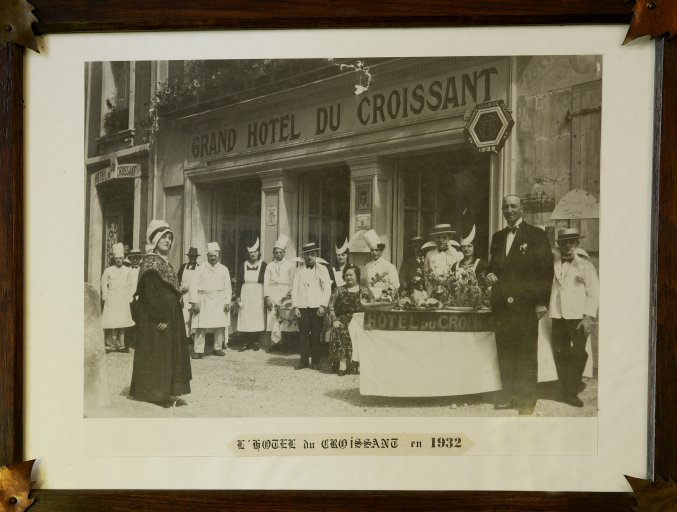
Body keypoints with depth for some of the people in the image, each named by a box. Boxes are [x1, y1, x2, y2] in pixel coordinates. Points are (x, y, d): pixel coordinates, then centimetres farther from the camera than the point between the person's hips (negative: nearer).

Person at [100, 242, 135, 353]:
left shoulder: (127, 271, 6)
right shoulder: (108, 271, -1)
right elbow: (103, 285, 5)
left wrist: (129, 297, 8)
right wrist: (106, 297, 1)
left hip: (123, 299, 3)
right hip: (111, 300, -3)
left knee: (122, 322, 2)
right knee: (110, 322, -9)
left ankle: (120, 345, 8)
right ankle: (110, 345, -6)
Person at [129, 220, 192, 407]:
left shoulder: (165, 262, 14)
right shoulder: (151, 262, -13)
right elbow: (151, 293, -20)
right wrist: (160, 318, -24)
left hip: (171, 314, 10)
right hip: (156, 317, -10)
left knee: (171, 353, 11)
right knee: (158, 353, -4)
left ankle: (170, 393, 16)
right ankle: (158, 393, 3)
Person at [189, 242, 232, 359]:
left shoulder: (224, 269, 10)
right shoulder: (200, 269, 5)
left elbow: (227, 287, 10)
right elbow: (193, 286, 1)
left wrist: (227, 302, 1)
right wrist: (194, 302, -7)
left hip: (219, 301, 2)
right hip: (203, 300, -1)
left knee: (220, 325, 1)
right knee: (200, 326, -6)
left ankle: (218, 348, 13)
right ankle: (198, 350, -3)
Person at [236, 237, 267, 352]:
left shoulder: (263, 265, 0)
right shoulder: (244, 265, 5)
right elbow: (239, 282, 6)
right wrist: (238, 297, 0)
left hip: (258, 295, -1)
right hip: (246, 295, 2)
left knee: (257, 318, 1)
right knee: (245, 318, 0)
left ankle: (255, 342, 14)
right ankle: (246, 342, 9)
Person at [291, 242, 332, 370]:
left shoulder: (322, 269, 7)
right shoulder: (299, 270, 12)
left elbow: (327, 288, 1)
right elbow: (294, 289, 9)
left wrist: (323, 305, -8)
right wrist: (295, 306, -1)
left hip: (317, 307, -1)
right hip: (302, 307, 2)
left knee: (316, 335, 0)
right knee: (303, 335, 0)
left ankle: (315, 361, 8)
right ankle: (304, 361, 7)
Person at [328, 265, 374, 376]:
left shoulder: (365, 291, 15)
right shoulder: (339, 291, 15)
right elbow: (331, 307, 8)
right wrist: (335, 320, -8)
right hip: (343, 320, 0)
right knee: (340, 331, -32)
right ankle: (342, 363, -34)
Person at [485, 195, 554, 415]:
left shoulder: (536, 235, -1)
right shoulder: (497, 237, 16)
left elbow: (546, 270, -4)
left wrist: (542, 302, -11)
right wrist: (490, 274, 1)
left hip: (525, 305, -5)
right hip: (501, 304, 5)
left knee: (527, 354, -1)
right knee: (504, 353, 8)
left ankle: (527, 399, 6)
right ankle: (508, 395, 17)